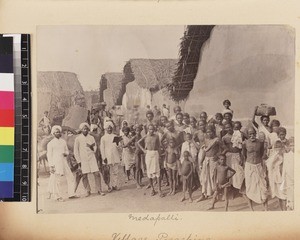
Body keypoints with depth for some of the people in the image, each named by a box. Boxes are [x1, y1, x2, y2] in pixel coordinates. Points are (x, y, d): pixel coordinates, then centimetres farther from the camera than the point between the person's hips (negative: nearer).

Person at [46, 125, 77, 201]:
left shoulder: (63, 141, 15)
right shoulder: (50, 143, 0)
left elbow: (67, 151, 23)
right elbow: (49, 155, -2)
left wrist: (66, 153, -2)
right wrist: (51, 166, -8)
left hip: (64, 162, 5)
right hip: (56, 163, -5)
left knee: (70, 177, 3)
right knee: (56, 180, -3)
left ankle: (71, 194, 12)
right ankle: (58, 196, 8)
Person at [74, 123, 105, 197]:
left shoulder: (91, 138, 8)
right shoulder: (78, 139, 1)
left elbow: (95, 149, 12)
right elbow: (76, 151, 4)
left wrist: (91, 147, -10)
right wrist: (79, 162, -1)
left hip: (92, 158, 2)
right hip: (83, 159, -1)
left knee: (97, 173, -5)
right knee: (84, 176, -1)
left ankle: (99, 190, 5)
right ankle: (88, 191, 15)